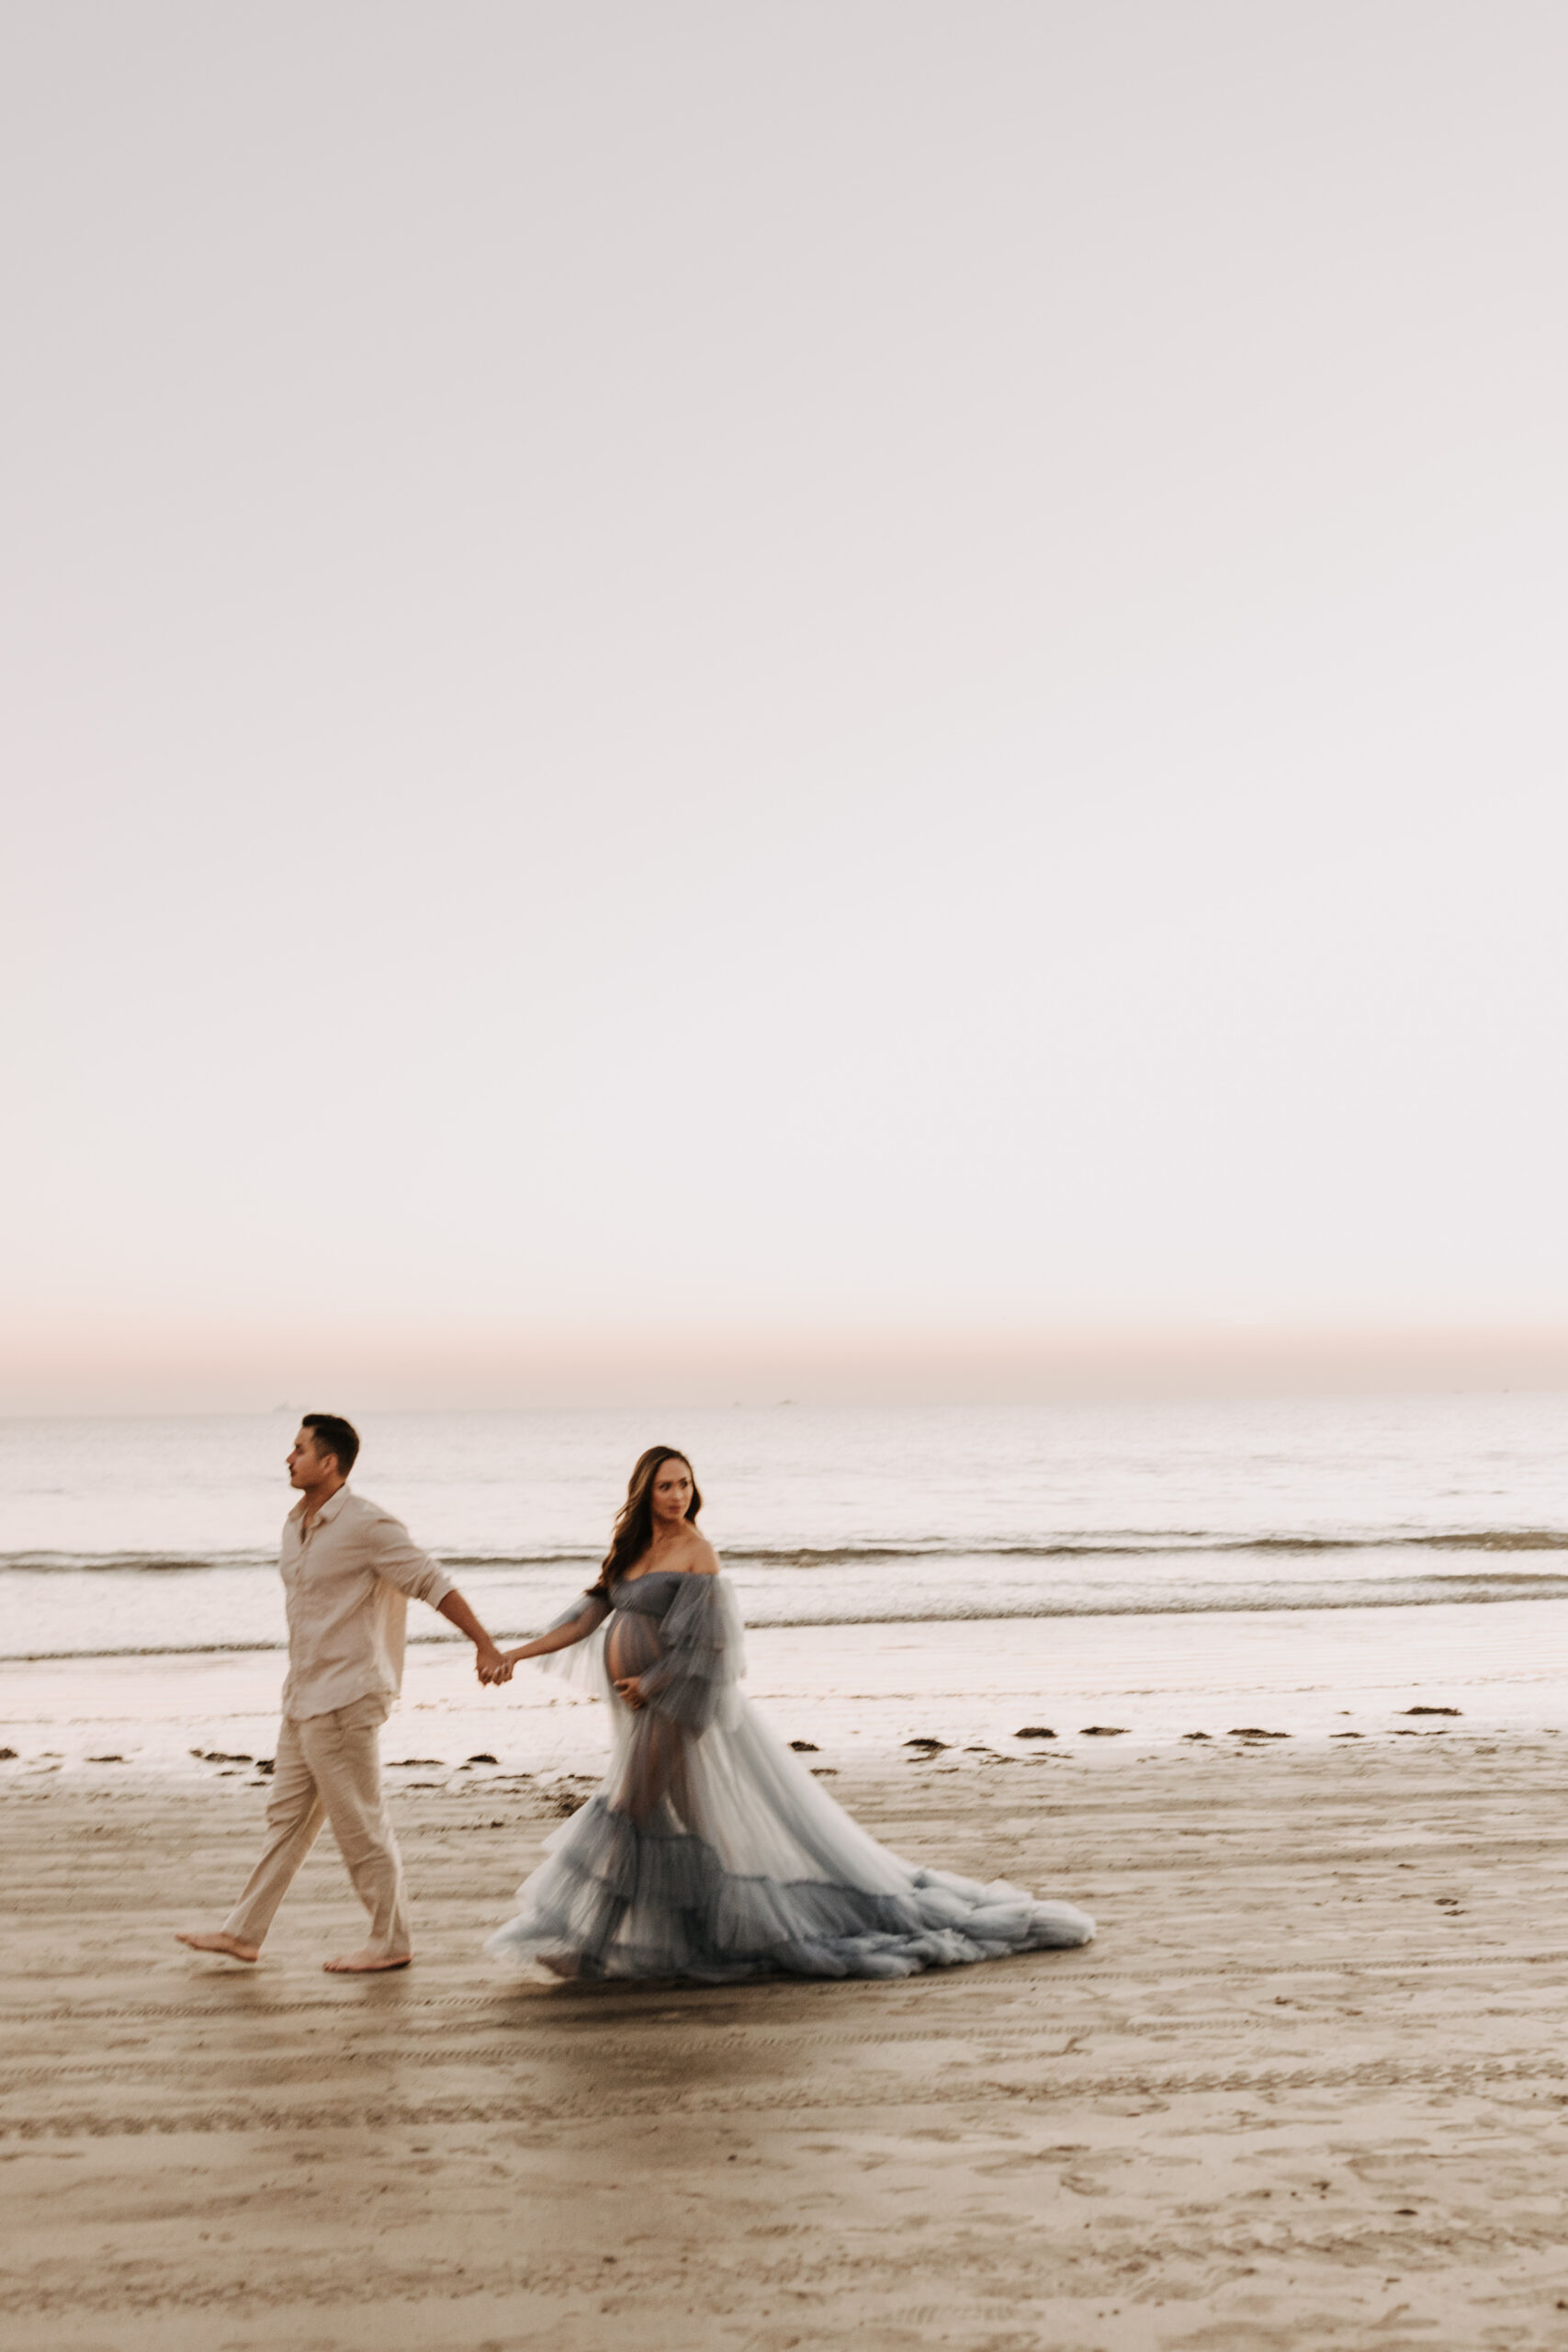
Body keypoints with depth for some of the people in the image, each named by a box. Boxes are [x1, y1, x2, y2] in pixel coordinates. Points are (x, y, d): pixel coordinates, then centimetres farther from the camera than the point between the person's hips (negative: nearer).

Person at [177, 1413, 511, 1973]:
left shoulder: (367, 1526, -17)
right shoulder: (296, 1525, 10)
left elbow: (434, 1584, -17)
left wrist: (485, 1645, -21)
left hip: (346, 1697, -9)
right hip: (303, 1697, 9)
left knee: (360, 1823, -1)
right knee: (287, 1816, 15)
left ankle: (390, 1943, 11)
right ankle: (243, 1931, 22)